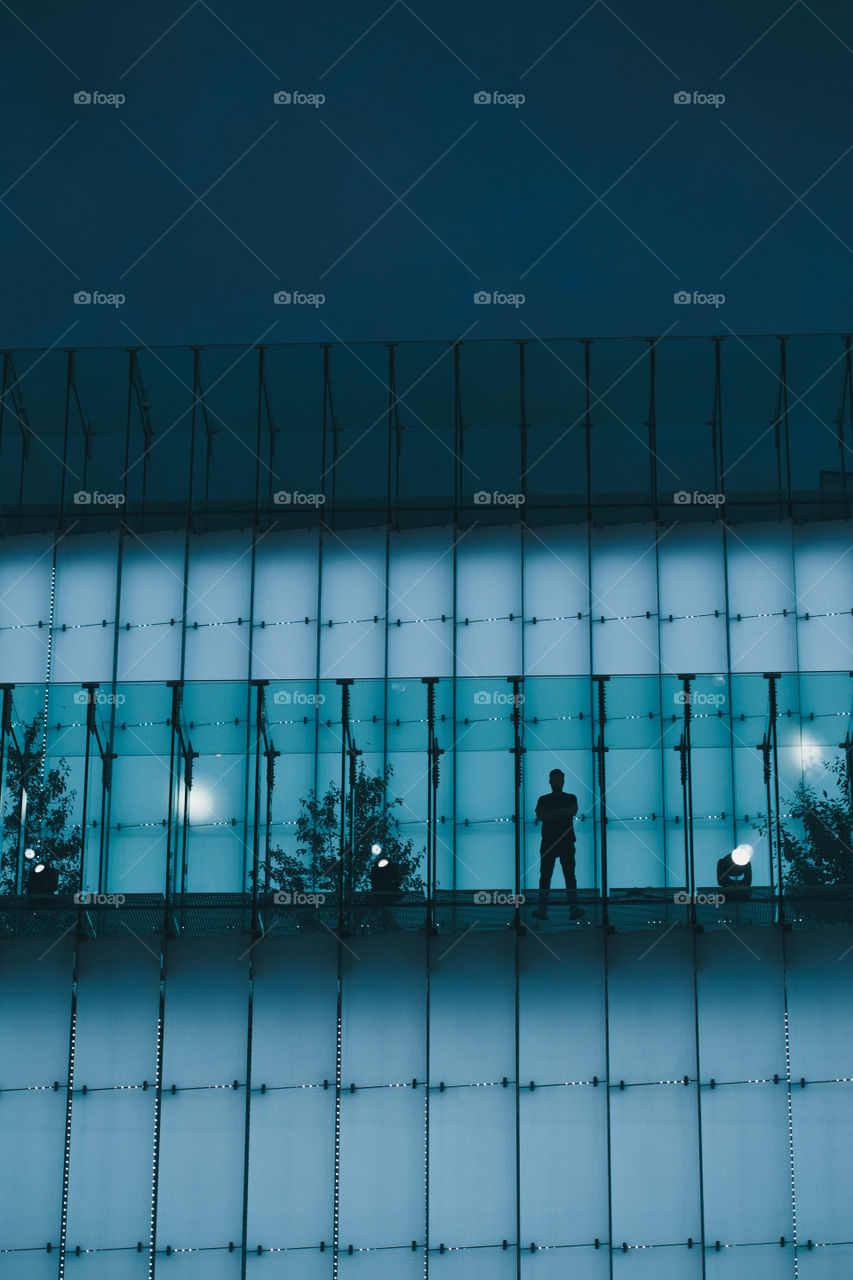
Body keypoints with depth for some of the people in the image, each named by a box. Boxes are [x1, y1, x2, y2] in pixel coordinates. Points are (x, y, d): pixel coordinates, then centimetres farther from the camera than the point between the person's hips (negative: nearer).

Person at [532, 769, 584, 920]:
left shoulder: (570, 798, 14)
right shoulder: (543, 799, 15)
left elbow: (573, 811, -6)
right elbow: (540, 816, -2)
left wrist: (552, 812, -7)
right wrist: (562, 813, -8)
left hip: (566, 841, 0)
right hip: (548, 841, 0)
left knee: (570, 874, -7)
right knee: (545, 875, -5)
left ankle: (574, 908, -12)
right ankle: (542, 909, -8)